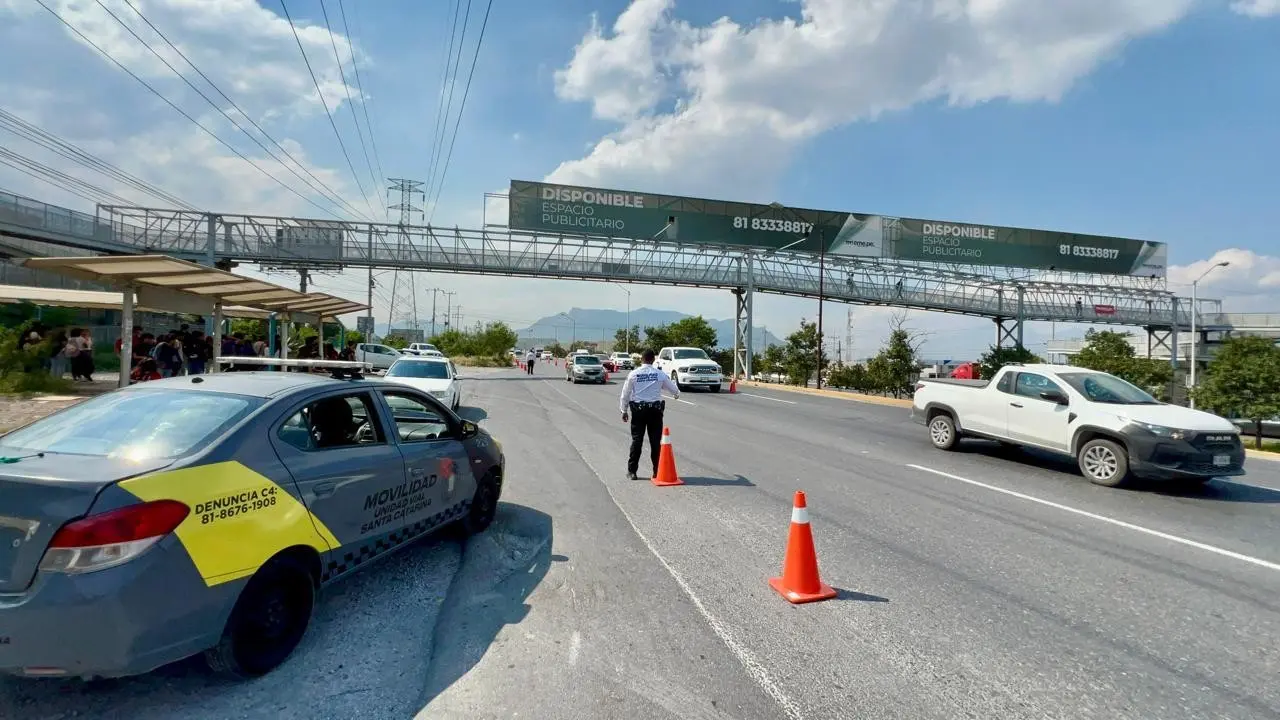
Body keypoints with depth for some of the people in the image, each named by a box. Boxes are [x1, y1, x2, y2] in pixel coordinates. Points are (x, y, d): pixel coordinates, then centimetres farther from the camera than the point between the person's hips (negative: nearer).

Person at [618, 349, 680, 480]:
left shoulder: (633, 374, -3)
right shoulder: (660, 374, -2)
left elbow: (625, 394, 0)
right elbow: (674, 389, 10)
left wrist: (624, 411, 12)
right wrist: (676, 394, 34)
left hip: (638, 410, 0)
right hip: (655, 410, 0)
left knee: (636, 440, 6)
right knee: (655, 441, 7)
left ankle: (631, 471, 8)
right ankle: (656, 471, 9)